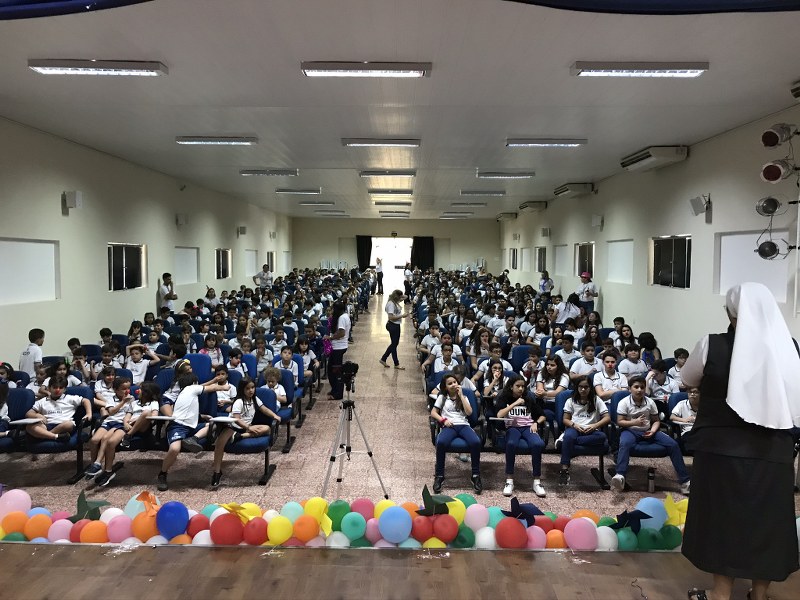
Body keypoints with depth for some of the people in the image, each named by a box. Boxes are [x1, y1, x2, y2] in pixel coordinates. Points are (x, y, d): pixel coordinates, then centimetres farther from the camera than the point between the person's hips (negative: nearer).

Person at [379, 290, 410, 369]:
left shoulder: (395, 302, 9)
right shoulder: (391, 303, -20)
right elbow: (391, 317, -25)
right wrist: (402, 316, -23)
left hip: (396, 325, 10)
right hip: (393, 325, -10)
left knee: (395, 343, 18)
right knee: (394, 344, 3)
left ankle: (383, 359, 28)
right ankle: (396, 364, 16)